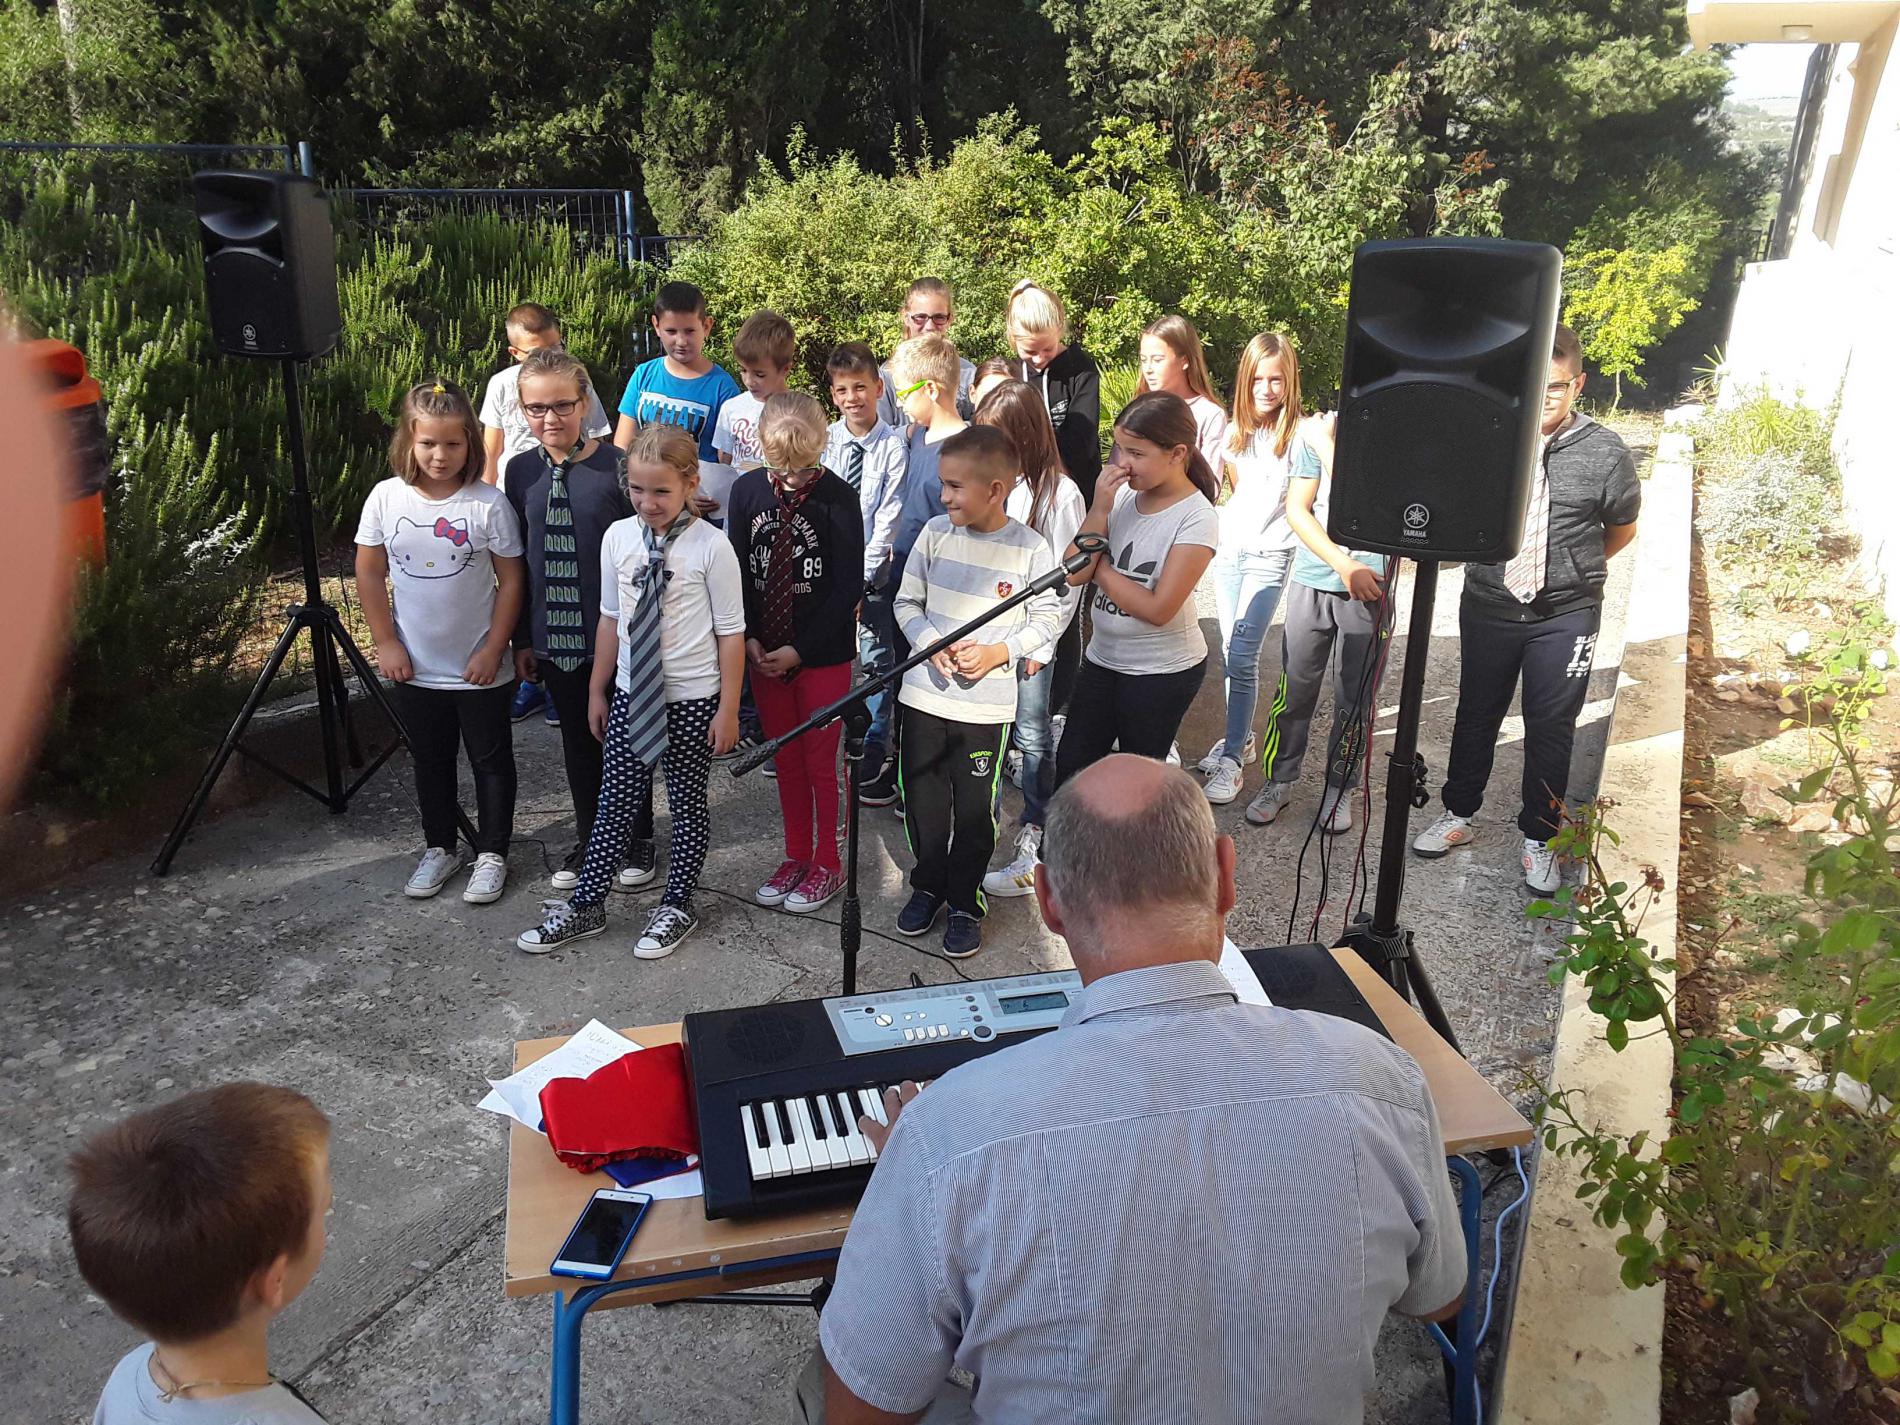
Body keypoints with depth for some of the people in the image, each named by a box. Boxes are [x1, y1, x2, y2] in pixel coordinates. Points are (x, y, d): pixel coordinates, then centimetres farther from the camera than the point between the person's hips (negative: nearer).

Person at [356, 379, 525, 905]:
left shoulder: (488, 503, -13)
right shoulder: (387, 497, -6)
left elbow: (510, 581, -8)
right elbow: (369, 573, 2)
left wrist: (494, 649, -10)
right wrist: (386, 643, -2)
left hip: (478, 668, -3)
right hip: (415, 667, 3)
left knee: (491, 761, 10)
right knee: (430, 761, 17)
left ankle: (491, 854, 25)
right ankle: (440, 848, 34)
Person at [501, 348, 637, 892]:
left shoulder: (617, 465, -10)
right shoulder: (521, 471, 2)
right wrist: (522, 639, 8)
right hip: (554, 637, 4)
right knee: (577, 740, 15)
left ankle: (637, 838, 28)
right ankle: (589, 840, 31)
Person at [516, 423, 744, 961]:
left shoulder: (711, 546, -13)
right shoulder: (618, 538, -1)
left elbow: (730, 632, -9)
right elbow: (611, 619, 9)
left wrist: (729, 708, -9)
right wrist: (597, 690, 13)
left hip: (692, 699, -3)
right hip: (631, 695, 4)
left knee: (687, 803, 11)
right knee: (615, 802, 11)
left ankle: (677, 907, 28)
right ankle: (586, 906, 24)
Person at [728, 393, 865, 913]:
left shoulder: (837, 497, -12)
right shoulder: (747, 490, -1)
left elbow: (849, 587, -12)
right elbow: (737, 569, 6)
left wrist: (799, 650, -15)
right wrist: (749, 638, -6)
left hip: (824, 654, -4)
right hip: (764, 653, 4)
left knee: (823, 761, 6)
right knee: (785, 757, 15)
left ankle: (828, 864, 21)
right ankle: (796, 855, 30)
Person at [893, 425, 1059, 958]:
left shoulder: (1030, 548, -10)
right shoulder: (935, 533, -2)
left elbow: (1047, 618, -2)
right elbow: (907, 602, 5)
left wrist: (999, 652, -16)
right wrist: (931, 643, -13)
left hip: (987, 704, -3)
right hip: (924, 693, 3)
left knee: (975, 808, 7)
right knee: (922, 798, 14)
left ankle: (965, 902, 26)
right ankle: (928, 885, 36)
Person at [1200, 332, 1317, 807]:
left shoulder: (1299, 435, -10)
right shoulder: (1234, 429, 7)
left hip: (1269, 556, -6)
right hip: (1229, 550, 6)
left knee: (1242, 657, -10)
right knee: (1231, 652, 11)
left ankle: (1232, 761, -4)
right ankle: (1240, 737, 26)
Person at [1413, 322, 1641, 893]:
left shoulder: (1606, 454, -10)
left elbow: (1621, 529, 8)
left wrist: (1573, 568, 13)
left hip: (1565, 615, -1)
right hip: (1487, 605, 1)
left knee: (1551, 728, 9)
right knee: (1476, 714, 16)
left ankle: (1539, 839, 26)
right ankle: (1458, 814, 35)